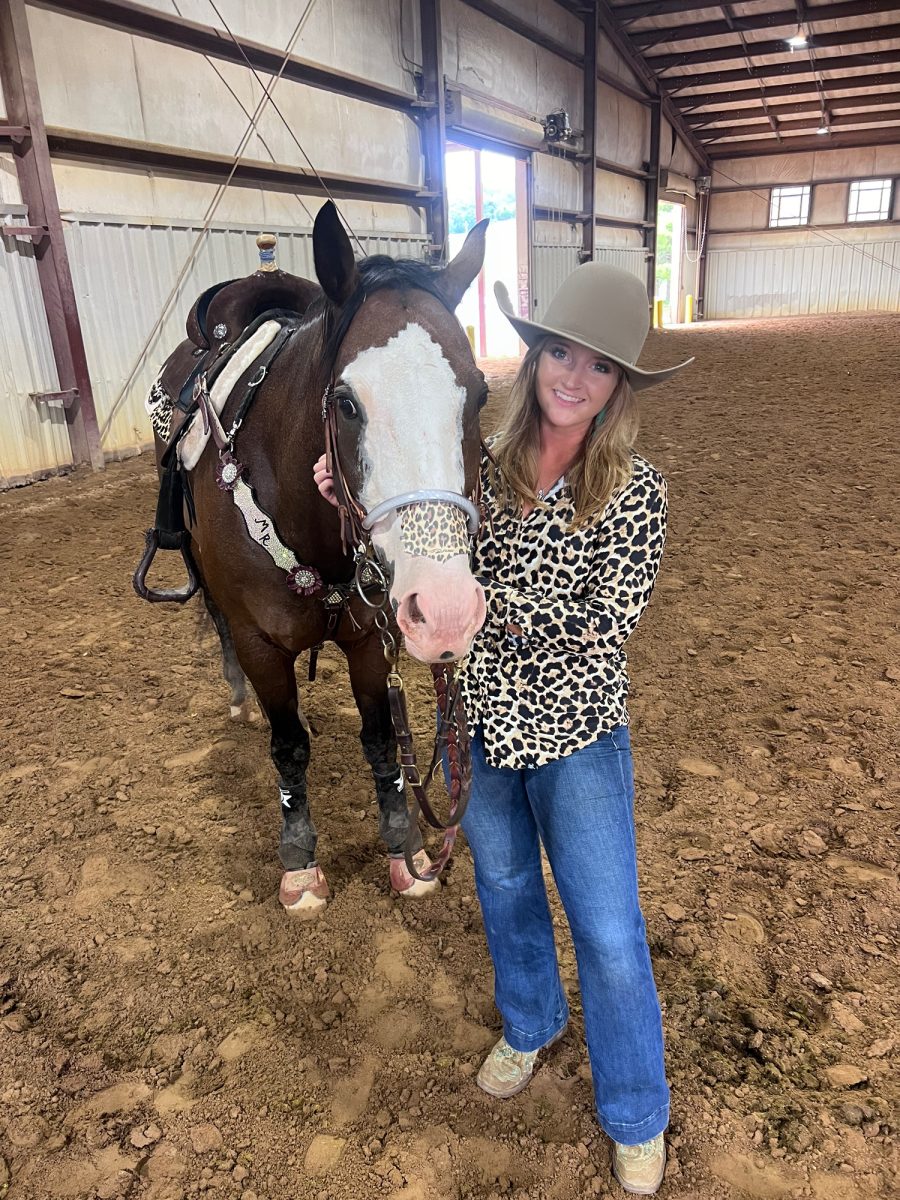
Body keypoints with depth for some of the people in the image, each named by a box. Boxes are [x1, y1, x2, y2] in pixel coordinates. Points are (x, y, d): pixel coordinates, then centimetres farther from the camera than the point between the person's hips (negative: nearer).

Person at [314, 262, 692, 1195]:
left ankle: (636, 1119, 37)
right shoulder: (481, 465, -6)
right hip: (478, 729, 3)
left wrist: (491, 600, -30)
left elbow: (604, 632, -19)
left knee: (607, 931, 9)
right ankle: (529, 1025, 55)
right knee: (505, 890, 24)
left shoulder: (635, 492, -14)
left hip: (577, 740, -3)